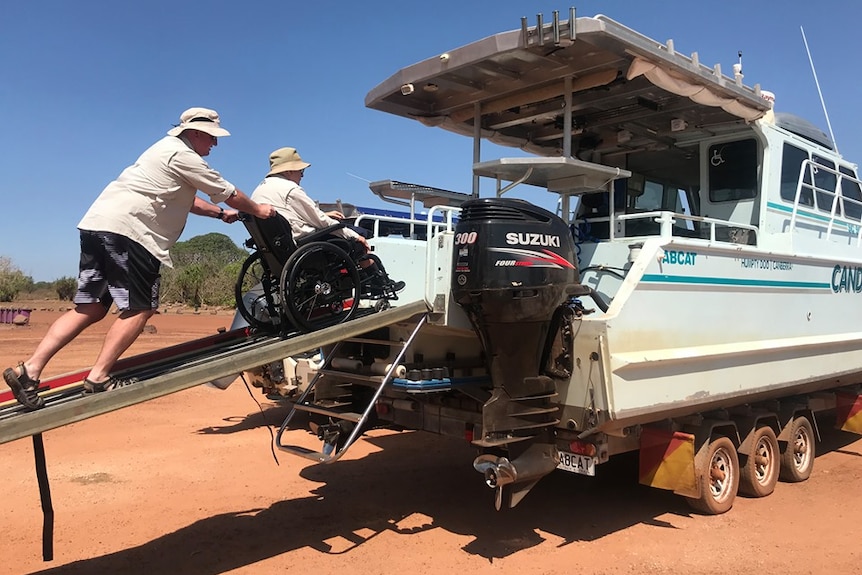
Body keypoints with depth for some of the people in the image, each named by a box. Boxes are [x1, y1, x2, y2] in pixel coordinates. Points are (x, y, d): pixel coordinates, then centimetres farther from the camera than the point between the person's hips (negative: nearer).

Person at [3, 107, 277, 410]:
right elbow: (227, 192, 1)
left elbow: (186, 199, 37)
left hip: (97, 224, 10)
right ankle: (98, 377, -6)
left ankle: (30, 369, 3)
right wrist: (257, 209, 16)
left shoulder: (169, 148, 26)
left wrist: (220, 213, 35)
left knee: (90, 308, 8)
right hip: (127, 230, -10)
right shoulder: (183, 155, -5)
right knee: (139, 308, -5)